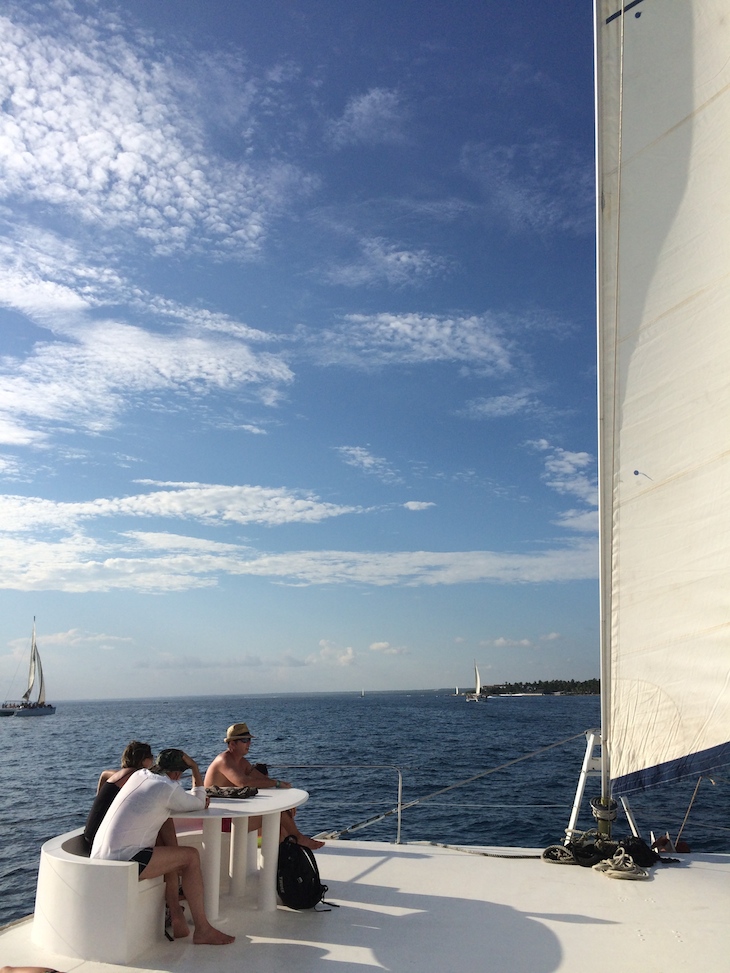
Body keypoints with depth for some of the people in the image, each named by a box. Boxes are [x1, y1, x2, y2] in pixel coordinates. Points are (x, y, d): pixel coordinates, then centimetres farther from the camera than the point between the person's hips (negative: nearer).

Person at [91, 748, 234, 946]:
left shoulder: (139, 775, 13)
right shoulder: (167, 788, -11)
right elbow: (199, 805, 6)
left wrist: (198, 797, 19)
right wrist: (195, 769, 10)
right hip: (121, 862, -9)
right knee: (191, 857, -5)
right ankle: (202, 930, -1)